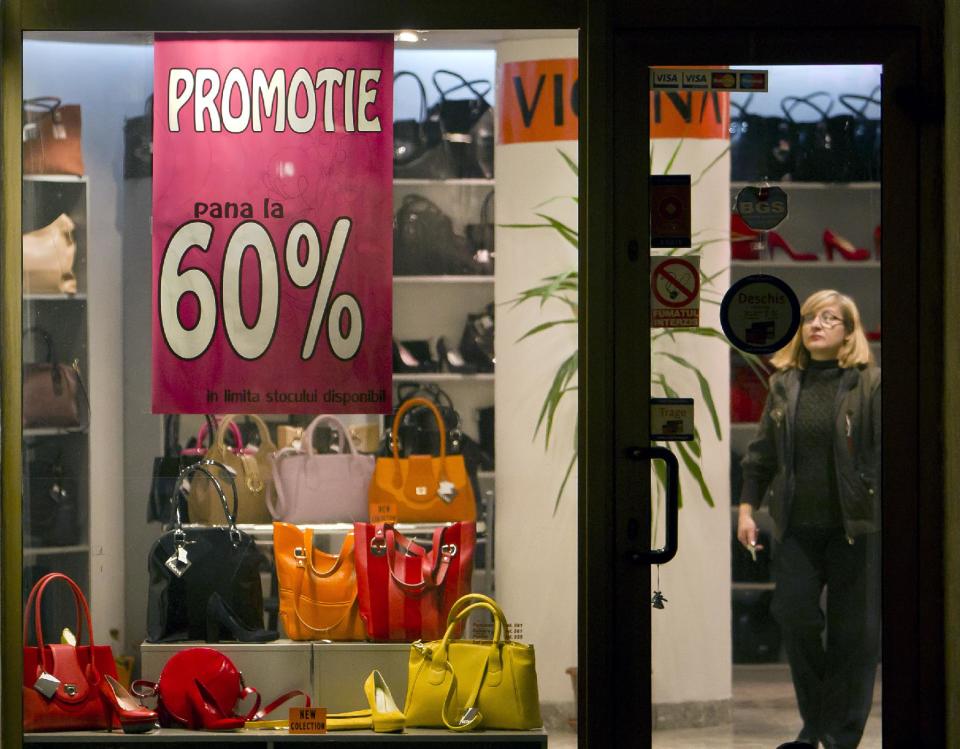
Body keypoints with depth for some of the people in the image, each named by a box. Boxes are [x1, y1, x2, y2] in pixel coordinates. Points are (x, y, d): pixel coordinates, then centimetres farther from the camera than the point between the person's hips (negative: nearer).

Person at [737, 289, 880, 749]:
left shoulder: (870, 384, -3)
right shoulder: (784, 384, 10)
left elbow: (882, 450, -8)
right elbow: (762, 453, 15)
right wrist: (747, 508, 8)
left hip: (854, 526, -3)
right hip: (795, 526, 3)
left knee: (852, 631, 1)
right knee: (794, 615, -4)